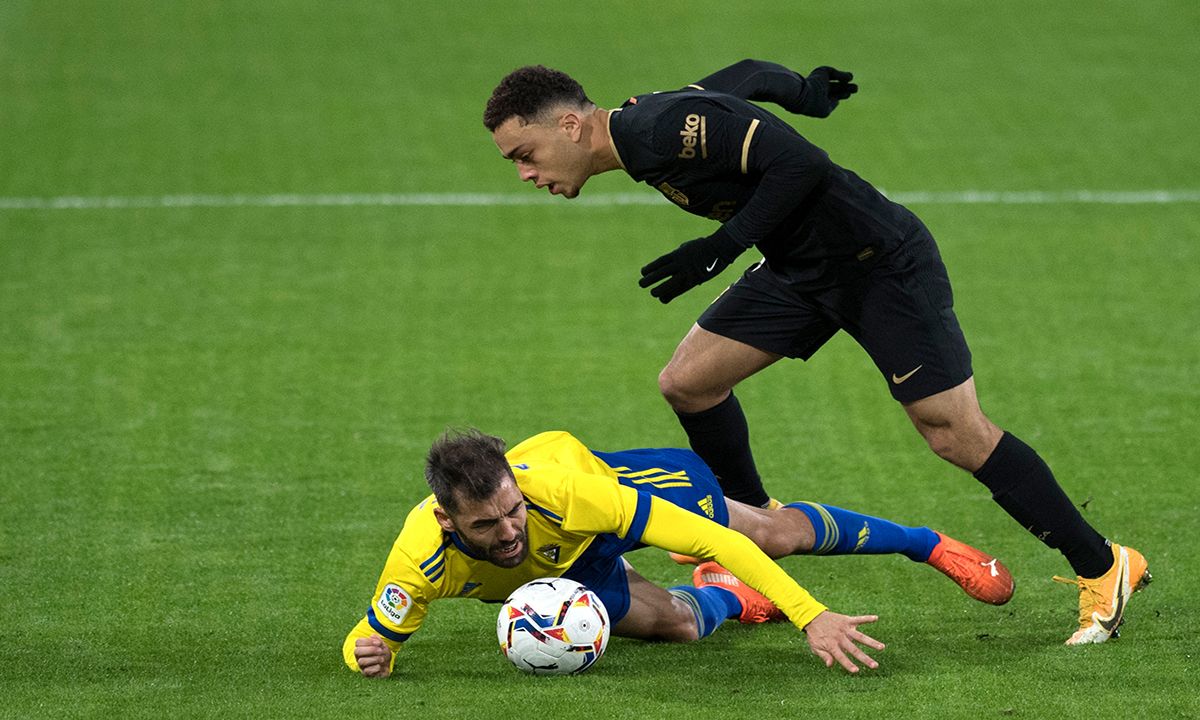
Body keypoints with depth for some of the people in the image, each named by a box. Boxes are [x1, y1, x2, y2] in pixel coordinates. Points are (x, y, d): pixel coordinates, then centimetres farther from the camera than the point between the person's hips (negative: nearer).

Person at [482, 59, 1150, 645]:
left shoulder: (662, 126, -26)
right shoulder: (644, 125, 2)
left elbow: (801, 162, -28)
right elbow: (748, 75, 15)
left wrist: (719, 248, -25)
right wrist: (806, 91, 27)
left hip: (882, 265, -9)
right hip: (800, 270, 9)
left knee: (957, 433, -10)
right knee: (687, 382, 3)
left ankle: (1103, 567, 1)